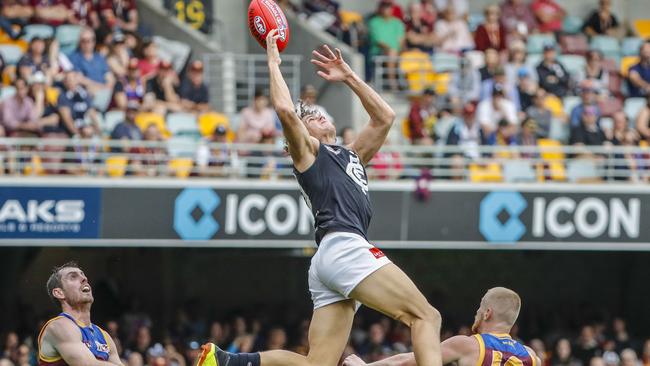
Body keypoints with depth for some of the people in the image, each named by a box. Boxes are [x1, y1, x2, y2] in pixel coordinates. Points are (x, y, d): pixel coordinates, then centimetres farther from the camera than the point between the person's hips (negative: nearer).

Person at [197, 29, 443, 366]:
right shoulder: (307, 150, 11)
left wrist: (348, 77, 32)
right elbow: (285, 110, -6)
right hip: (343, 247, -9)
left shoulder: (352, 156, 33)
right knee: (426, 316, -16)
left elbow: (384, 117, 34)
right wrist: (273, 62, 6)